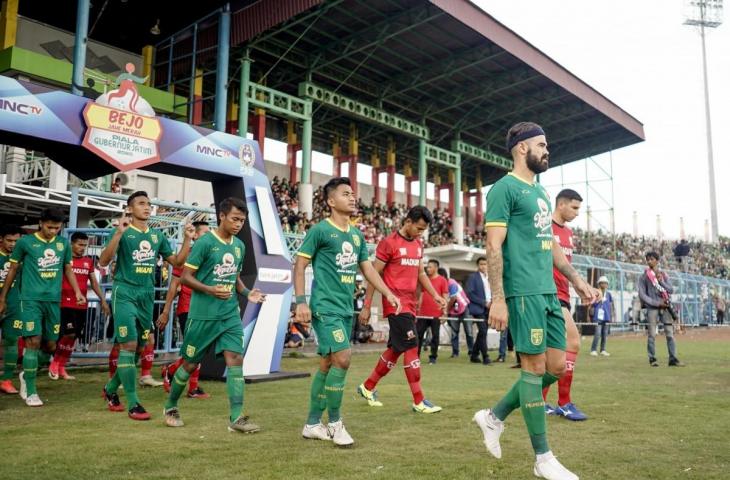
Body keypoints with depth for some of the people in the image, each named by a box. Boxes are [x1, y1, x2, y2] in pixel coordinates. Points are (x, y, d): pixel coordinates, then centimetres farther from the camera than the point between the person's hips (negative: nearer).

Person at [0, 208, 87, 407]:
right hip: (31, 299, -4)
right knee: (34, 341, -12)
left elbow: (68, 269, 18)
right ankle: (30, 392, -2)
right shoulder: (25, 242, -1)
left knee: (51, 346, 7)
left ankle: (27, 374, 34)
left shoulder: (63, 243, 8)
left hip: (54, 300, 4)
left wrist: (77, 291, 4)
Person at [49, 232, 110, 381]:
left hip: (82, 305, 5)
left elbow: (94, 282, 18)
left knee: (73, 337, 7)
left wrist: (103, 300, 14)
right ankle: (55, 363, 9)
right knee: (69, 334, -12)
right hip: (65, 304, -5)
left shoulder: (88, 261, 12)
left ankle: (61, 368, 18)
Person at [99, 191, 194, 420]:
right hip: (125, 293, -6)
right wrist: (119, 233, -27)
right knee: (129, 345, -11)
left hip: (147, 296, 6)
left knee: (139, 348, 11)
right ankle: (133, 403, -5)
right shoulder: (122, 232, -5)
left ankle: (111, 388, 32)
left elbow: (177, 262, 15)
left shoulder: (157, 235, 11)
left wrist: (187, 239, 2)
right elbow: (103, 261, -16)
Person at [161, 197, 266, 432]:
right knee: (190, 363, 8)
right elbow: (186, 276, -9)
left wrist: (247, 293, 3)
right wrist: (210, 290, -23)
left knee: (235, 359, -7)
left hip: (230, 314, 5)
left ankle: (236, 417, -4)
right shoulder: (205, 242, -10)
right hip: (203, 314, -5)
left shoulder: (239, 245, 9)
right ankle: (170, 407, 32)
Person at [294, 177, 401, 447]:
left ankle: (312, 424, 22)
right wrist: (301, 302, -14)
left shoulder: (357, 235, 13)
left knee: (327, 364, 11)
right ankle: (334, 422, 2)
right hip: (325, 307, -7)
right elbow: (300, 265, -6)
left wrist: (388, 293, 10)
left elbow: (367, 268, 19)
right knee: (342, 358, -15)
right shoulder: (320, 230, -7)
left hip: (346, 309, 7)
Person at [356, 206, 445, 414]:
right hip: (395, 304, -8)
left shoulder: (418, 245, 13)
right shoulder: (389, 243, -9)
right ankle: (419, 401, -2)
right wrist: (367, 306, -8)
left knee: (396, 349, 12)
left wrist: (435, 295, 8)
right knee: (411, 348, -10)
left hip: (410, 305, 8)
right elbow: (374, 274, -7)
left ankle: (367, 387, 28)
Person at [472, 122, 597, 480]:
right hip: (524, 292, -9)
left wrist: (576, 279, 20)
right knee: (535, 367, -3)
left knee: (556, 366, 9)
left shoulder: (541, 192, 20)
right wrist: (498, 299, -19)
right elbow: (494, 246, -13)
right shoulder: (505, 188, -7)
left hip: (548, 291, 9)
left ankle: (494, 417, 23)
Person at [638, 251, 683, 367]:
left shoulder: (664, 275, 13)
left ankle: (673, 359, 1)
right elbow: (642, 294, -2)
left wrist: (661, 282, -11)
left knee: (670, 333, -1)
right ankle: (652, 359, 5)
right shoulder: (644, 277, 4)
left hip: (665, 307, 3)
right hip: (652, 307, -3)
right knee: (651, 334, -3)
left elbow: (671, 290, 4)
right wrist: (656, 303, -10)